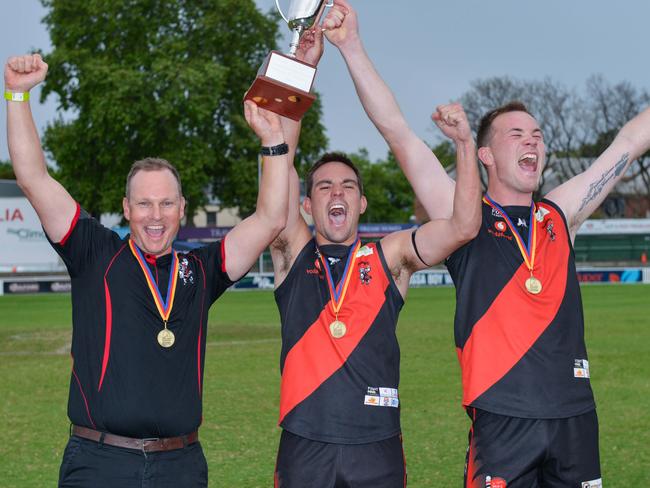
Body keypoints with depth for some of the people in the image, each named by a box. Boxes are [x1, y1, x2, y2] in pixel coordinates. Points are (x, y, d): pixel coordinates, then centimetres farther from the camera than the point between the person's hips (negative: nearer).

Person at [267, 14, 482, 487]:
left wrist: (465, 143, -10)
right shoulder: (293, 252, 7)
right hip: (305, 446, 0)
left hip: (378, 448, 0)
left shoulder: (389, 257, 9)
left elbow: (463, 226, -4)